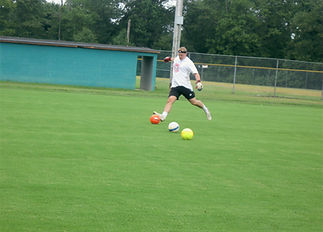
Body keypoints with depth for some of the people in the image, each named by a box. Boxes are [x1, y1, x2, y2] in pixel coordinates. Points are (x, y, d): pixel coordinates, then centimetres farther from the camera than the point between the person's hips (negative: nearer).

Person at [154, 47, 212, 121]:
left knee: (193, 102, 2)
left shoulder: (188, 62, -9)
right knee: (170, 100, -18)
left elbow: (196, 73, -18)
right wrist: (170, 59, 46)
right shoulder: (177, 58, 11)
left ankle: (205, 109, 30)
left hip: (185, 86, -5)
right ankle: (163, 116, -32)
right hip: (175, 85, 5)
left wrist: (198, 81, -32)